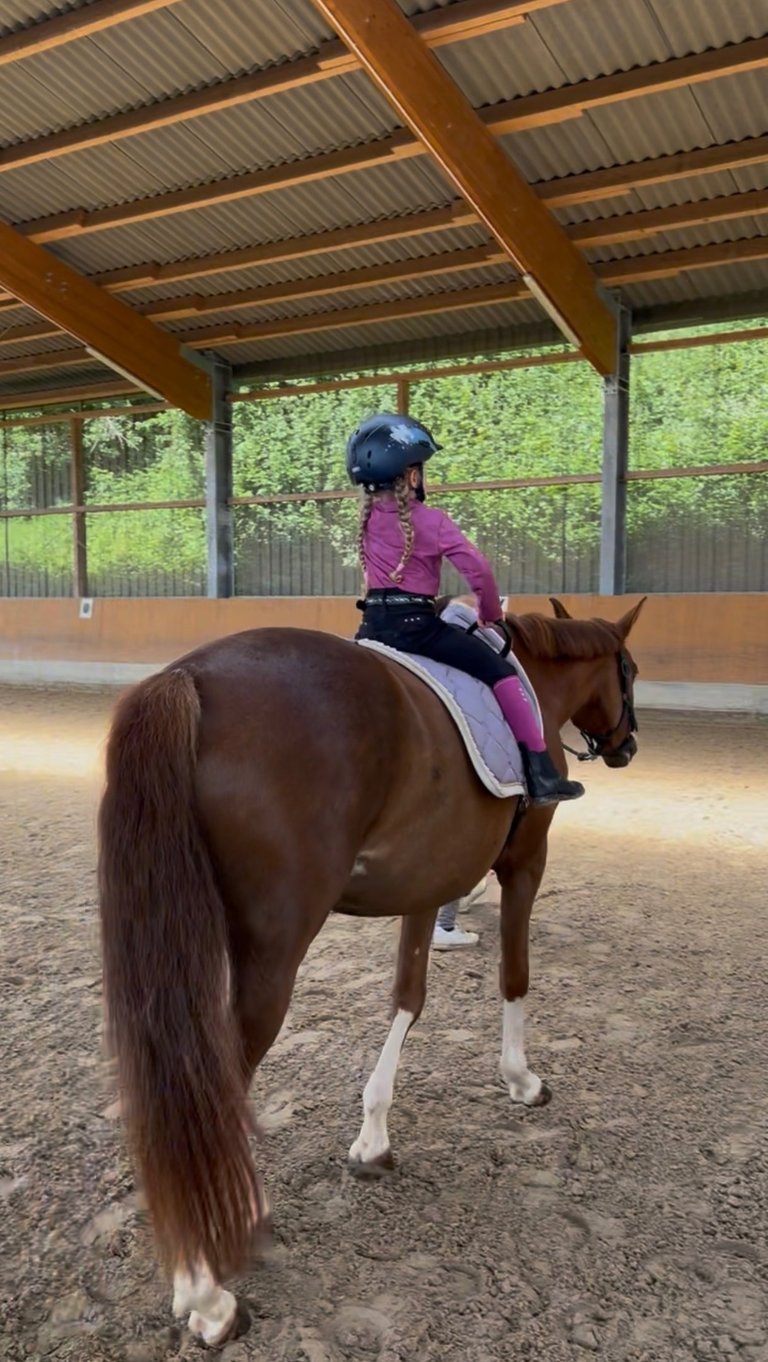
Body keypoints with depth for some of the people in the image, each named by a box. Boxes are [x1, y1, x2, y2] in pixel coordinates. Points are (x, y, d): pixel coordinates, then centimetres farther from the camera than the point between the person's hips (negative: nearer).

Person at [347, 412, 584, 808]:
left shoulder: (368, 516, 9)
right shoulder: (429, 520, -9)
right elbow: (477, 569, -12)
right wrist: (491, 614, 5)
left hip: (373, 623, 7)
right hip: (415, 623, -6)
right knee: (500, 673, -2)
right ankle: (542, 776, -4)